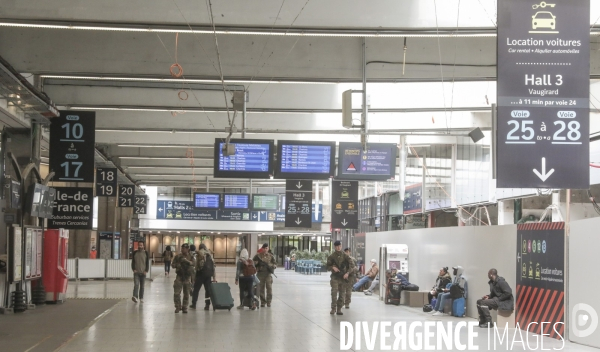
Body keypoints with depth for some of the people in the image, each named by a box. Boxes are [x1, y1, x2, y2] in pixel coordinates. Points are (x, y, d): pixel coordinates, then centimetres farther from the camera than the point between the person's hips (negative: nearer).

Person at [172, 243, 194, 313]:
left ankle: (184, 307, 16)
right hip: (179, 276, 0)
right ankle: (178, 307, 8)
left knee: (186, 294, 6)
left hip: (187, 277, 0)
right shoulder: (178, 256, 4)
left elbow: (192, 264, -18)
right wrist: (177, 265, -19)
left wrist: (186, 261, -35)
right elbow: (173, 265, 3)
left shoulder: (190, 257, 1)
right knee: (176, 293, -4)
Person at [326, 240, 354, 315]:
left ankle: (339, 309, 11)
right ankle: (333, 308, -17)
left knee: (341, 294, 4)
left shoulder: (345, 256, 4)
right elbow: (328, 267, 8)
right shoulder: (331, 256, 3)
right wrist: (332, 267, -13)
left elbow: (351, 265, -1)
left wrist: (347, 273, -14)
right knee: (334, 292, -18)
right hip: (335, 277, -2)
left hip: (343, 277, 2)